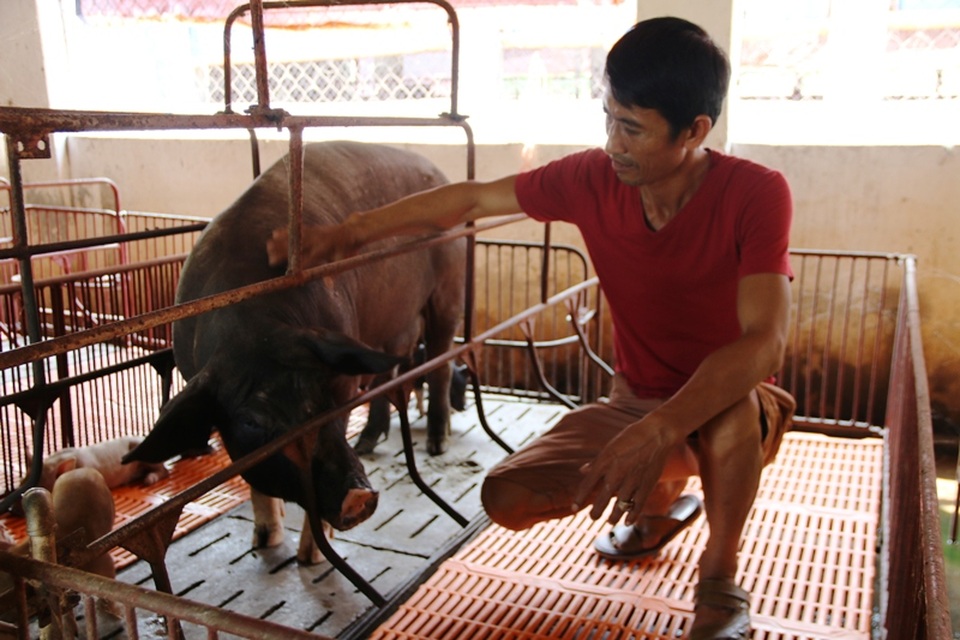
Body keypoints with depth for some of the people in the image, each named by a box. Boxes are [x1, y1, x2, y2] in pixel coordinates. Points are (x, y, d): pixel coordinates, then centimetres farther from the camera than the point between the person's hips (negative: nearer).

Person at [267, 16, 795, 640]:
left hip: (730, 410, -4)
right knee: (509, 498, -12)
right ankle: (660, 498, 18)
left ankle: (721, 578, -8)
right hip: (636, 402, 4)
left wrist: (660, 429, -50)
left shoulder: (755, 194, -25)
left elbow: (764, 343, -36)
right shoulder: (593, 178, -13)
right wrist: (351, 231, -8)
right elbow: (471, 199, -3)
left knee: (734, 406, -41)